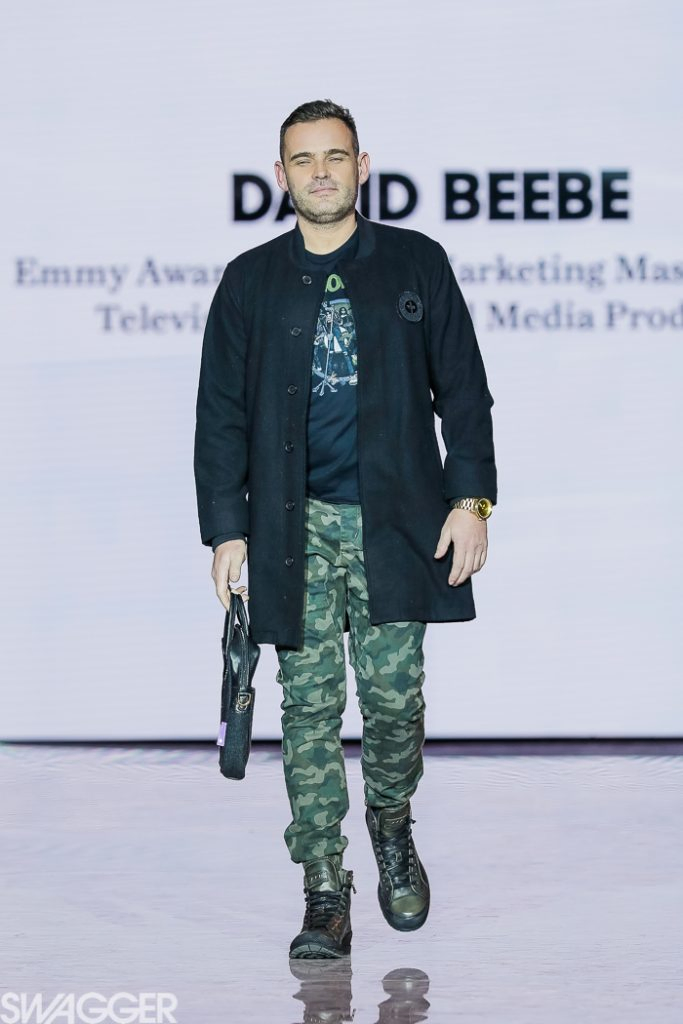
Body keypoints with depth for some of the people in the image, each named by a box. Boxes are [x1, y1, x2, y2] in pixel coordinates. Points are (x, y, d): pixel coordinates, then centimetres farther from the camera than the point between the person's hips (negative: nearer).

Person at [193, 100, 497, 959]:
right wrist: (225, 529, 0)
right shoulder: (250, 281, 8)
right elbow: (220, 412, 7)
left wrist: (471, 497, -2)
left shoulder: (416, 263, 7)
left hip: (395, 520, 0)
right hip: (294, 528, 1)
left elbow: (462, 388, 7)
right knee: (310, 705, -1)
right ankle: (325, 894, 5)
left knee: (395, 695, -2)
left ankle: (391, 823, 28)